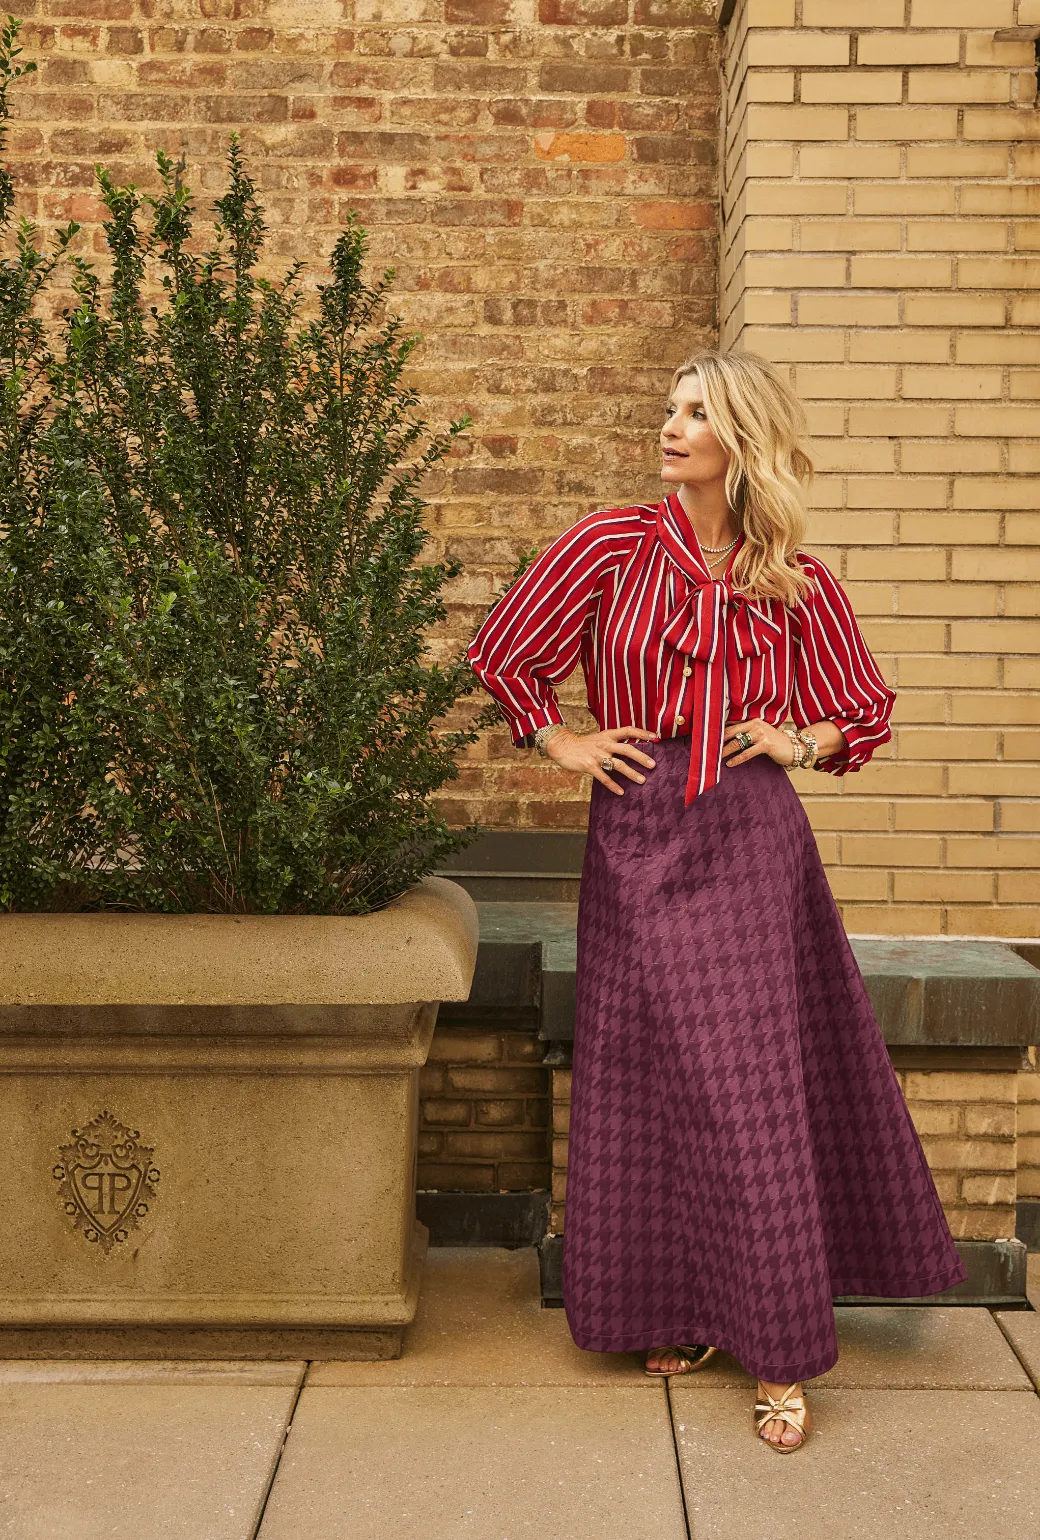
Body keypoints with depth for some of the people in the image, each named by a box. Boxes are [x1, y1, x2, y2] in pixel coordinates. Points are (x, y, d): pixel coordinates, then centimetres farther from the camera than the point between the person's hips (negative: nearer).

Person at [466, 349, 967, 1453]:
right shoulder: (612, 545, 2)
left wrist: (798, 742, -1)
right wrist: (562, 745, 3)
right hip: (635, 836, 1)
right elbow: (501, 654, 11)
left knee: (758, 1091, -1)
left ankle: (779, 1355, 10)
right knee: (651, 1089, 7)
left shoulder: (796, 584, 4)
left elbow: (866, 714, 16)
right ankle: (680, 1308, 26)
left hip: (751, 838, 0)